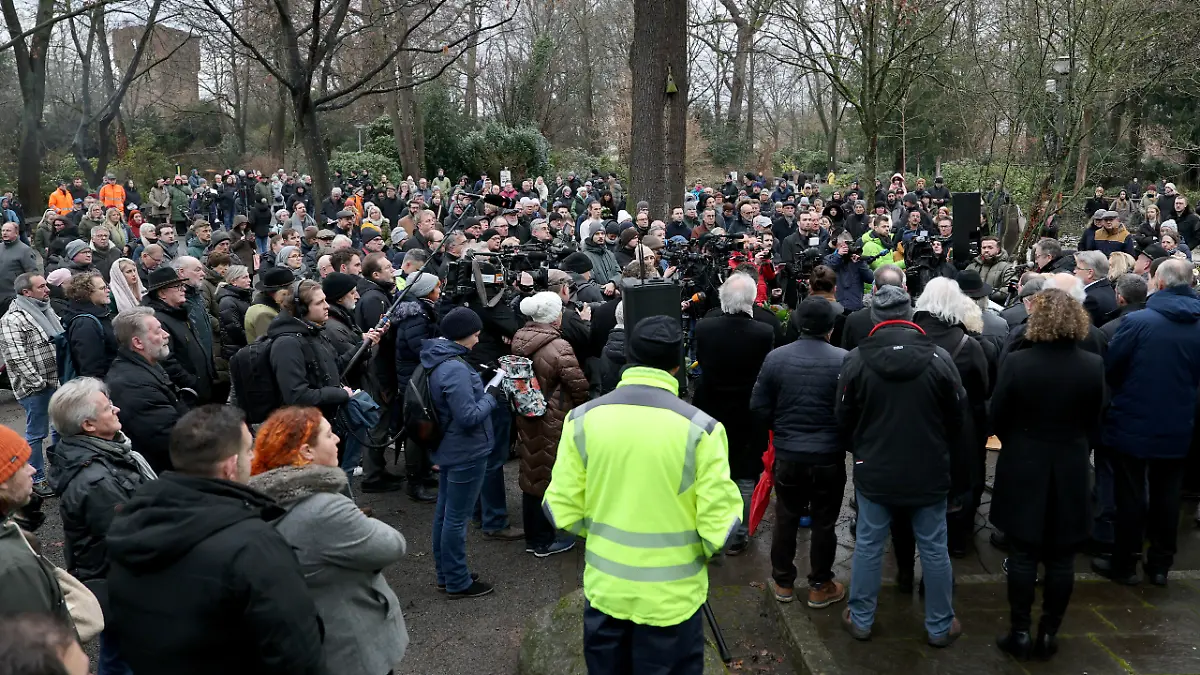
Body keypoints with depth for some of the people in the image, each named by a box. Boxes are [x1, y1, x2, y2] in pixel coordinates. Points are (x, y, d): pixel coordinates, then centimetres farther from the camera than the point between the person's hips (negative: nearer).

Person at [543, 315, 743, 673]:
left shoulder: (582, 419, -9)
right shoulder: (699, 427, -17)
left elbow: (563, 509, -4)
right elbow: (720, 526, -15)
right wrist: (701, 549, 7)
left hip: (605, 590, 3)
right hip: (671, 597, -2)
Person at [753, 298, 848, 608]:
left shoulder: (776, 358, -6)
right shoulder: (844, 360, -13)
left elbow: (759, 407, -2)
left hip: (788, 455, 2)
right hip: (829, 457, -2)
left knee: (786, 519, 16)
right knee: (824, 523, 12)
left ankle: (783, 582, 28)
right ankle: (820, 587, 24)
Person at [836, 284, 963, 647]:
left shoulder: (856, 360, -11)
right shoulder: (939, 358, -10)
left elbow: (844, 419, -2)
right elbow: (957, 419, 0)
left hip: (874, 472, 0)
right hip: (929, 472, 0)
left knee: (868, 546, 12)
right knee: (934, 550, 12)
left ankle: (861, 620, 25)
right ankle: (940, 626, 25)